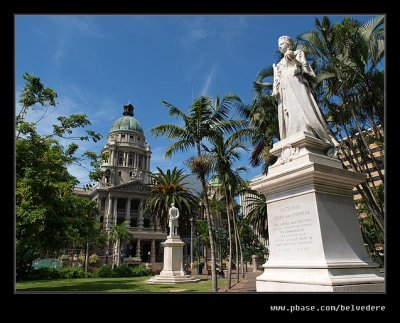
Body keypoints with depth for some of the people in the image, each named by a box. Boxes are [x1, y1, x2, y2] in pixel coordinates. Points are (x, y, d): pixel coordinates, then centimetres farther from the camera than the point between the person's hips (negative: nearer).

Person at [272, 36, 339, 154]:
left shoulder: (298, 53, 21)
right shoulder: (279, 64, 33)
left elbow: (305, 67, 6)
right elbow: (276, 80, 21)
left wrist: (293, 59, -9)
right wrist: (275, 91, 1)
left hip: (296, 83, -5)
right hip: (284, 90, 5)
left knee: (303, 111, -24)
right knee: (288, 117, -12)